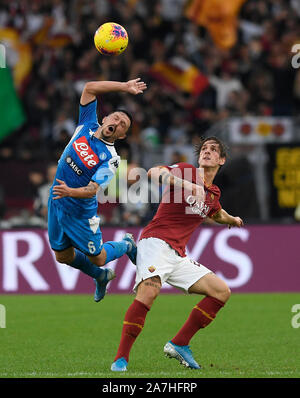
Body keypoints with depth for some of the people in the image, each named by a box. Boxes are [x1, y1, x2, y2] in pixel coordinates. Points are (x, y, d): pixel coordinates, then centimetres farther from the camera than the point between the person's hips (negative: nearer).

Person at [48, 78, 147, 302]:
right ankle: (101, 276, 42)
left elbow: (92, 189, -29)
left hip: (80, 211, -5)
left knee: (98, 258, 6)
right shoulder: (87, 126, -4)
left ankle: (127, 245, 38)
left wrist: (70, 192, -47)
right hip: (56, 203, 6)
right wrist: (124, 87, -2)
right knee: (63, 256, 14)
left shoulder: (110, 159, -18)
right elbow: (90, 88, -1)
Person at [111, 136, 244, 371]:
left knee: (222, 292, 3)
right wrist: (188, 185, -30)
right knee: (149, 291, -32)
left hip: (178, 255, 8)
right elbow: (154, 173, -19)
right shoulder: (185, 171, 1)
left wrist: (233, 220, 62)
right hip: (156, 241, -8)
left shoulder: (213, 194, 21)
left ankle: (179, 345, 4)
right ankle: (121, 359, -30)